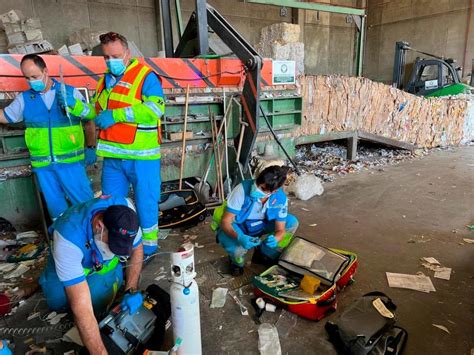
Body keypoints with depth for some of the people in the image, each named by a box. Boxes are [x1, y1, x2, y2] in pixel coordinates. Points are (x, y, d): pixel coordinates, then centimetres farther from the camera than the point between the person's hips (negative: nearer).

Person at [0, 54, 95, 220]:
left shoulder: (71, 92, -1)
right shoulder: (24, 99, 7)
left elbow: (88, 121, 4)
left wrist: (90, 147, 0)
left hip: (71, 162, -3)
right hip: (42, 165, 3)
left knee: (85, 202, 2)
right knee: (55, 207, 13)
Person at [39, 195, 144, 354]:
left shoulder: (124, 210, -35)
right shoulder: (68, 239, -44)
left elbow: (137, 249, -13)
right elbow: (81, 308, -43)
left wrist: (131, 290, -23)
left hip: (105, 262, 1)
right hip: (70, 257, -1)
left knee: (97, 308, -14)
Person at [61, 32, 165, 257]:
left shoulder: (145, 76, -7)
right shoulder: (106, 80, 17)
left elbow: (155, 108, -22)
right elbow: (95, 112, 19)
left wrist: (116, 115, -21)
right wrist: (74, 105, 0)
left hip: (140, 155, -7)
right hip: (113, 155, 7)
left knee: (145, 202, 5)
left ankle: (148, 246, 24)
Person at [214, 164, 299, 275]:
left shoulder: (281, 198, -23)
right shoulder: (242, 189, -33)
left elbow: (280, 230, -15)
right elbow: (225, 221, -29)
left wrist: (275, 239, -39)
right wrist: (240, 237, -47)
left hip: (259, 227, 4)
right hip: (234, 229, -4)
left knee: (292, 223, -11)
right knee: (237, 249, -36)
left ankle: (265, 254, 10)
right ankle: (237, 261, 5)